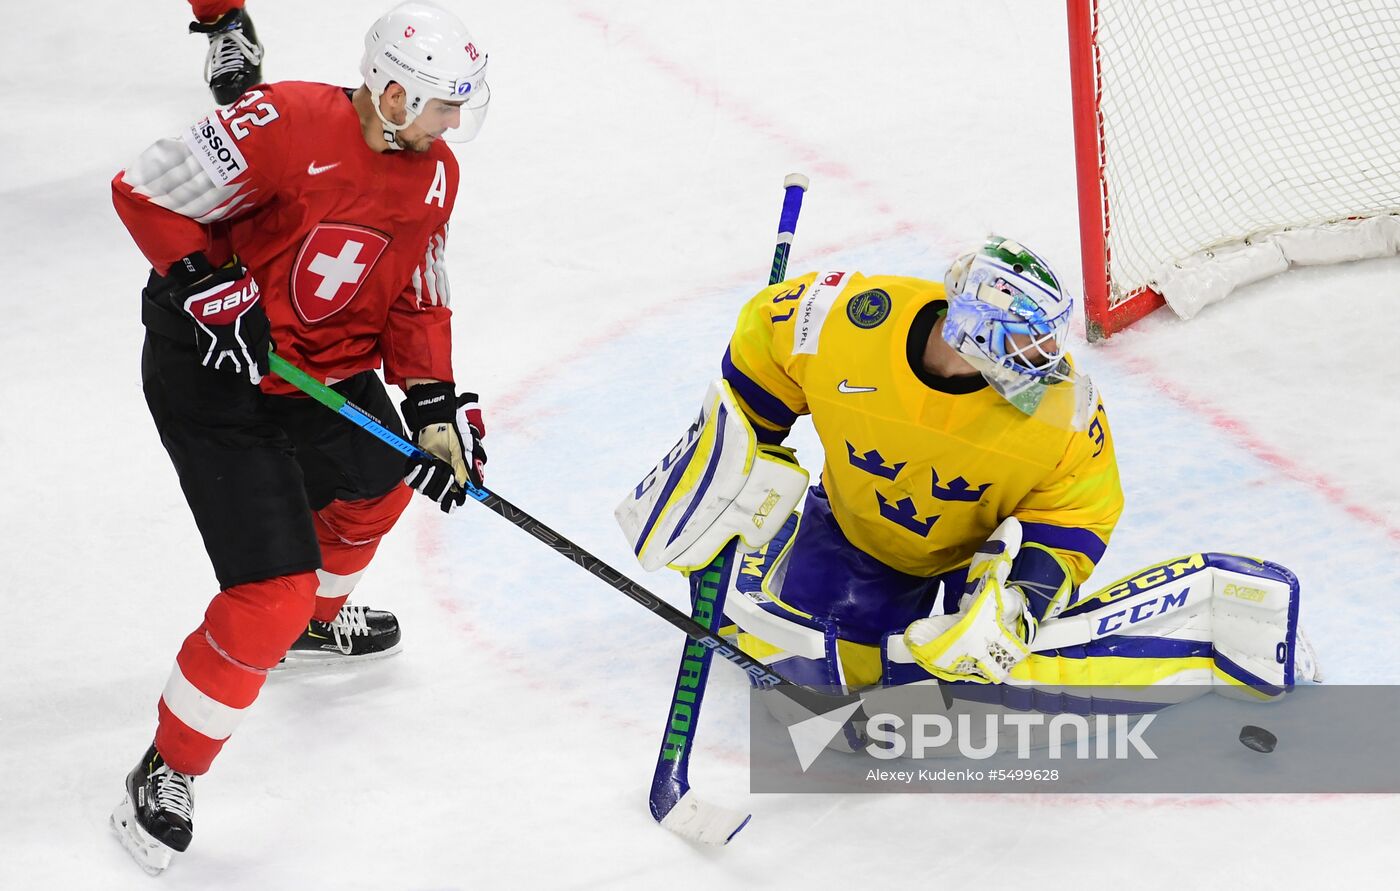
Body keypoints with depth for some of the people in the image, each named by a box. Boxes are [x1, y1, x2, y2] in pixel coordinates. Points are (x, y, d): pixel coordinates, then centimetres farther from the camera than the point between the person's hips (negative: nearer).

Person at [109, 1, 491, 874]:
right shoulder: (287, 125, -26)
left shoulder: (433, 173, -1)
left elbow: (416, 300, 7)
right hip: (214, 376, -9)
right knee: (273, 591, -13)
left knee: (376, 484, 33)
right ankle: (166, 775, 4)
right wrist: (208, 288, -26)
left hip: (329, 368, 9)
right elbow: (145, 193, -21)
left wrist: (435, 407, -3)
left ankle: (319, 621, 65)